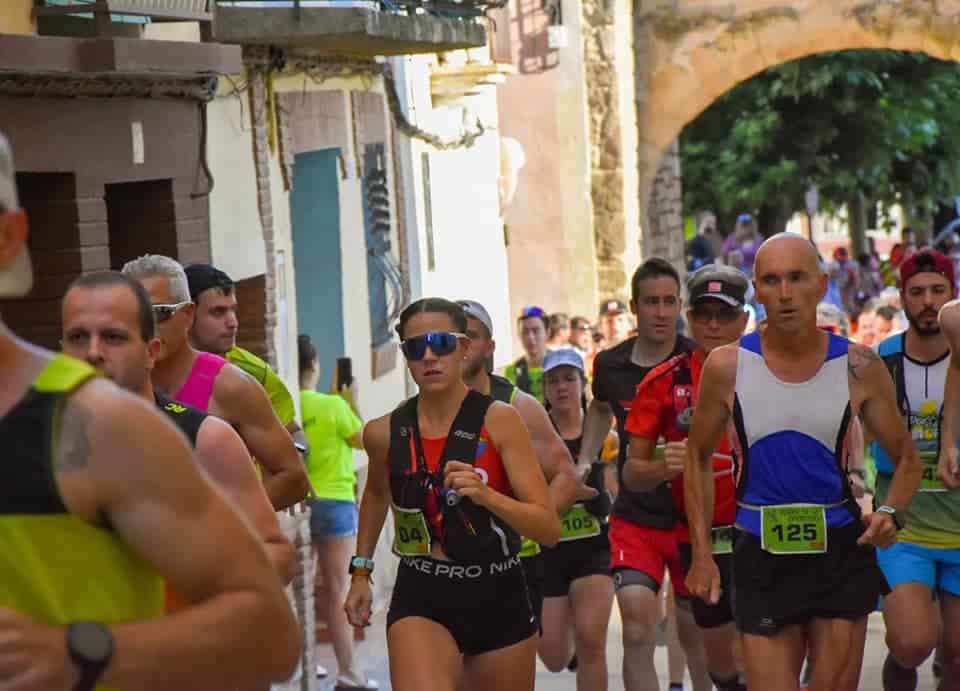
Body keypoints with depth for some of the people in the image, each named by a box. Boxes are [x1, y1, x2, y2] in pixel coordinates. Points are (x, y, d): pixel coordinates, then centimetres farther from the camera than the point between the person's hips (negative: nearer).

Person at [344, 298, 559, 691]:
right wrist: (360, 572, 19)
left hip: (499, 599, 0)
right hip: (420, 600, 0)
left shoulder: (498, 421, -10)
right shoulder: (384, 433, -3)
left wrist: (485, 495, -28)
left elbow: (549, 529, -13)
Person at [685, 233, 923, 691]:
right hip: (761, 558, -1)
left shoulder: (858, 367, -4)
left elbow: (906, 458, 6)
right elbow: (698, 458, 8)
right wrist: (702, 554, 2)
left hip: (841, 554, 1)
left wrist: (891, 512, -14)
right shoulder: (727, 367, -5)